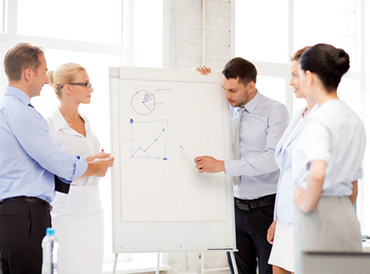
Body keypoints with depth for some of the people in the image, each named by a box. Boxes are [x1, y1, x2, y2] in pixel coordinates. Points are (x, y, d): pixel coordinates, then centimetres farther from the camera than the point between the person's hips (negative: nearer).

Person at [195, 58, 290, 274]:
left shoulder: (275, 111, -8)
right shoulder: (230, 112, 9)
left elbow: (272, 159, -20)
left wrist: (222, 165, -24)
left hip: (266, 208, -5)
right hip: (237, 206, 6)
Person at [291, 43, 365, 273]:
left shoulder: (320, 120, -13)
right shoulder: (354, 120, 13)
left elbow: (317, 173, -30)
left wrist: (308, 204, -15)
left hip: (319, 219, -8)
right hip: (348, 217, 8)